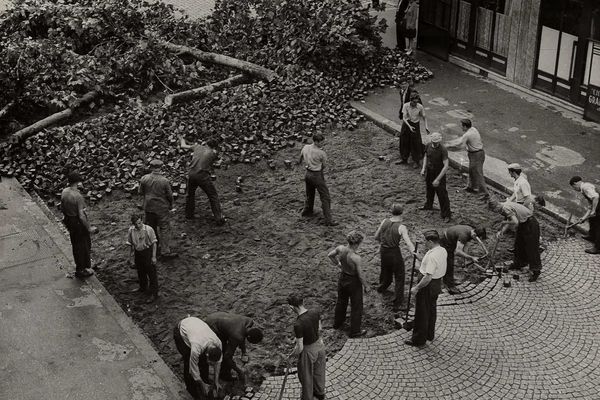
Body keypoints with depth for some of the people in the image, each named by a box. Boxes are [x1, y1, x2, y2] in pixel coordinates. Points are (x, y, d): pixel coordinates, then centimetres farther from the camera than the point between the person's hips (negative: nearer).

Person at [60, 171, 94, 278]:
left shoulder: (64, 192, -6)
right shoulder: (78, 196, -29)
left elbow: (62, 207, 8)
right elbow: (81, 215, -27)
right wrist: (89, 227, -16)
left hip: (69, 221, 8)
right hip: (78, 222, -8)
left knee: (75, 244, 22)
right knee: (82, 246, 9)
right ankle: (80, 270, 20)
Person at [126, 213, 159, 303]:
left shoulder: (148, 229, -20)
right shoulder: (131, 230, -9)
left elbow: (154, 243, -12)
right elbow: (131, 244, 4)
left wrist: (154, 256, -11)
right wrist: (131, 256, 9)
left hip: (148, 252, -5)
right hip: (138, 253, 5)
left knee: (151, 273, 1)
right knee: (140, 272, 22)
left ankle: (154, 294, 9)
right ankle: (143, 288, 45)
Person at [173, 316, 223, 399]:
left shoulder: (218, 343, -25)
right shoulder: (196, 348, -41)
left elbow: (217, 362, -5)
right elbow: (194, 369, -25)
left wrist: (216, 381, 1)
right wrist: (202, 385, -11)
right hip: (180, 331, -5)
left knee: (203, 361, -4)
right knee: (189, 362, -13)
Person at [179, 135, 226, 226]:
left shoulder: (198, 147, 11)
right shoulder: (213, 153, 3)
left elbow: (183, 146, 21)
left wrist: (182, 140, 45)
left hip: (192, 174, 4)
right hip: (203, 176, -4)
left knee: (190, 194, 28)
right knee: (213, 197, 7)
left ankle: (189, 214, 39)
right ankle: (219, 219, 2)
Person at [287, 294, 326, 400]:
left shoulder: (298, 325, -34)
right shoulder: (315, 314, -16)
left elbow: (300, 348, -25)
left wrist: (292, 354, -4)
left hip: (308, 351, -6)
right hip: (319, 346, 6)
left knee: (306, 377, 22)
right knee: (318, 372, 31)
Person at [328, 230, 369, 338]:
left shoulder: (340, 249, -18)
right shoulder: (356, 258, -34)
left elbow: (330, 255, 3)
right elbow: (360, 275, -22)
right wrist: (366, 286, -6)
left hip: (342, 279, 6)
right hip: (353, 282, -6)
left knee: (341, 302, 29)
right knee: (356, 307, 16)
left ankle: (337, 324, 50)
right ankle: (355, 331, 31)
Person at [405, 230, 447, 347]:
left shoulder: (432, 256, -31)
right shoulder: (443, 251, -1)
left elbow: (428, 277, -30)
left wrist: (417, 288, -21)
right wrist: (420, 259, 12)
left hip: (428, 285, -10)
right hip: (438, 283, 10)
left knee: (422, 313, 5)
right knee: (431, 310, 24)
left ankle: (419, 340, 16)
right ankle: (430, 334, 40)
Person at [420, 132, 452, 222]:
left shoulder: (443, 150, -27)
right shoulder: (428, 146, -9)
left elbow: (446, 166, -29)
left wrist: (438, 179, -30)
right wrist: (423, 168, -2)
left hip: (439, 174, -6)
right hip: (429, 172, 6)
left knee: (442, 194, -1)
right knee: (429, 189, 27)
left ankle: (446, 215, 10)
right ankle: (428, 205, 52)